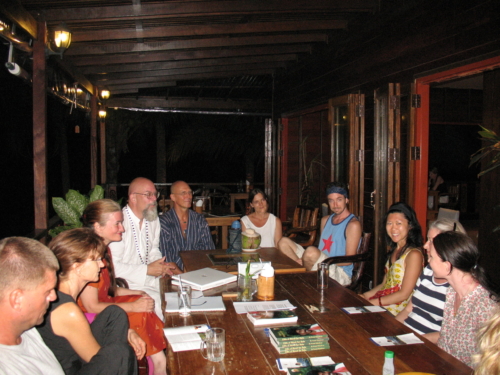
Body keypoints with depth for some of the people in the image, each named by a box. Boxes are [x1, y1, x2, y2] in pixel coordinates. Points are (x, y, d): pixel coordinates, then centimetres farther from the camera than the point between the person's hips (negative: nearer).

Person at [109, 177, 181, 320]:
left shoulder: (153, 219, 8)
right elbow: (113, 266, -21)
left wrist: (162, 266, -2)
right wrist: (147, 269, -19)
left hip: (149, 278, 7)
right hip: (127, 284, -7)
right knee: (158, 303, -26)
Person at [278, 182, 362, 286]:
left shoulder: (353, 224, -8)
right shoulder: (325, 220, 17)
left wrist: (324, 262, -18)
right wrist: (305, 261, -4)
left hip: (340, 274, -7)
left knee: (311, 251, -37)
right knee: (284, 242, -1)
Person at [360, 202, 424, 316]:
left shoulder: (414, 254, -14)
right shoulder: (395, 250, 14)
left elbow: (404, 294, -16)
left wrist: (372, 302, -16)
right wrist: (365, 296, 1)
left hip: (398, 308, -8)